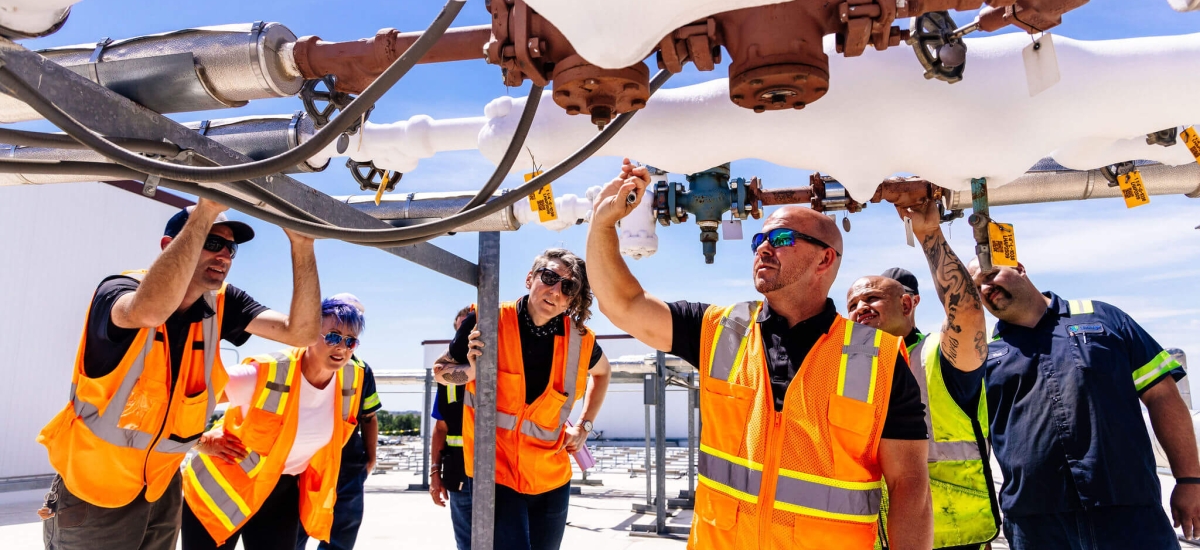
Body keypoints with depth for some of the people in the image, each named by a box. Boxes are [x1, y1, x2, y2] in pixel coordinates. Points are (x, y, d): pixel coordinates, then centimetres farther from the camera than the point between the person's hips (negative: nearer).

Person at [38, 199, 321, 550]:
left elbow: (302, 332, -20)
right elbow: (150, 310, -46)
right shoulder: (120, 290, -20)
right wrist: (207, 208, -47)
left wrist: (301, 243, -31)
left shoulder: (221, 305, -7)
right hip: (92, 490, -4)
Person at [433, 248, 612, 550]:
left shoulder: (580, 340, -6)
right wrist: (472, 371, -19)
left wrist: (584, 426, 9)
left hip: (551, 479, 4)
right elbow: (440, 370, 2)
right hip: (496, 475, -3)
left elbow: (602, 372, 18)